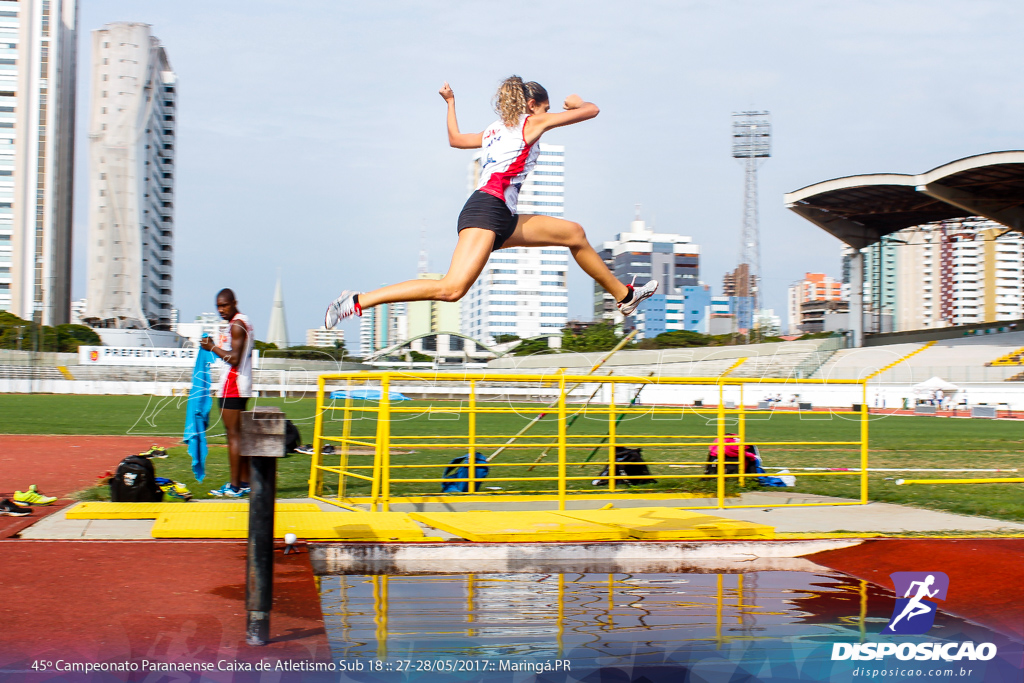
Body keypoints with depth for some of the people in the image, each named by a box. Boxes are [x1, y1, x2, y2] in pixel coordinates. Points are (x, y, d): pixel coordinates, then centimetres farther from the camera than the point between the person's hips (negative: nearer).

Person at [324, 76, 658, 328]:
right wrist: (577, 102, 33)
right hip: (486, 208, -10)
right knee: (452, 288, -24)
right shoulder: (532, 122, 7)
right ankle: (360, 300, -25)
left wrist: (450, 103, 57)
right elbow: (592, 110, 11)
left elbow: (455, 139, 45)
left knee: (574, 233, 16)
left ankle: (624, 295, 25)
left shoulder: (495, 130, 28)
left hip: (503, 221, 10)